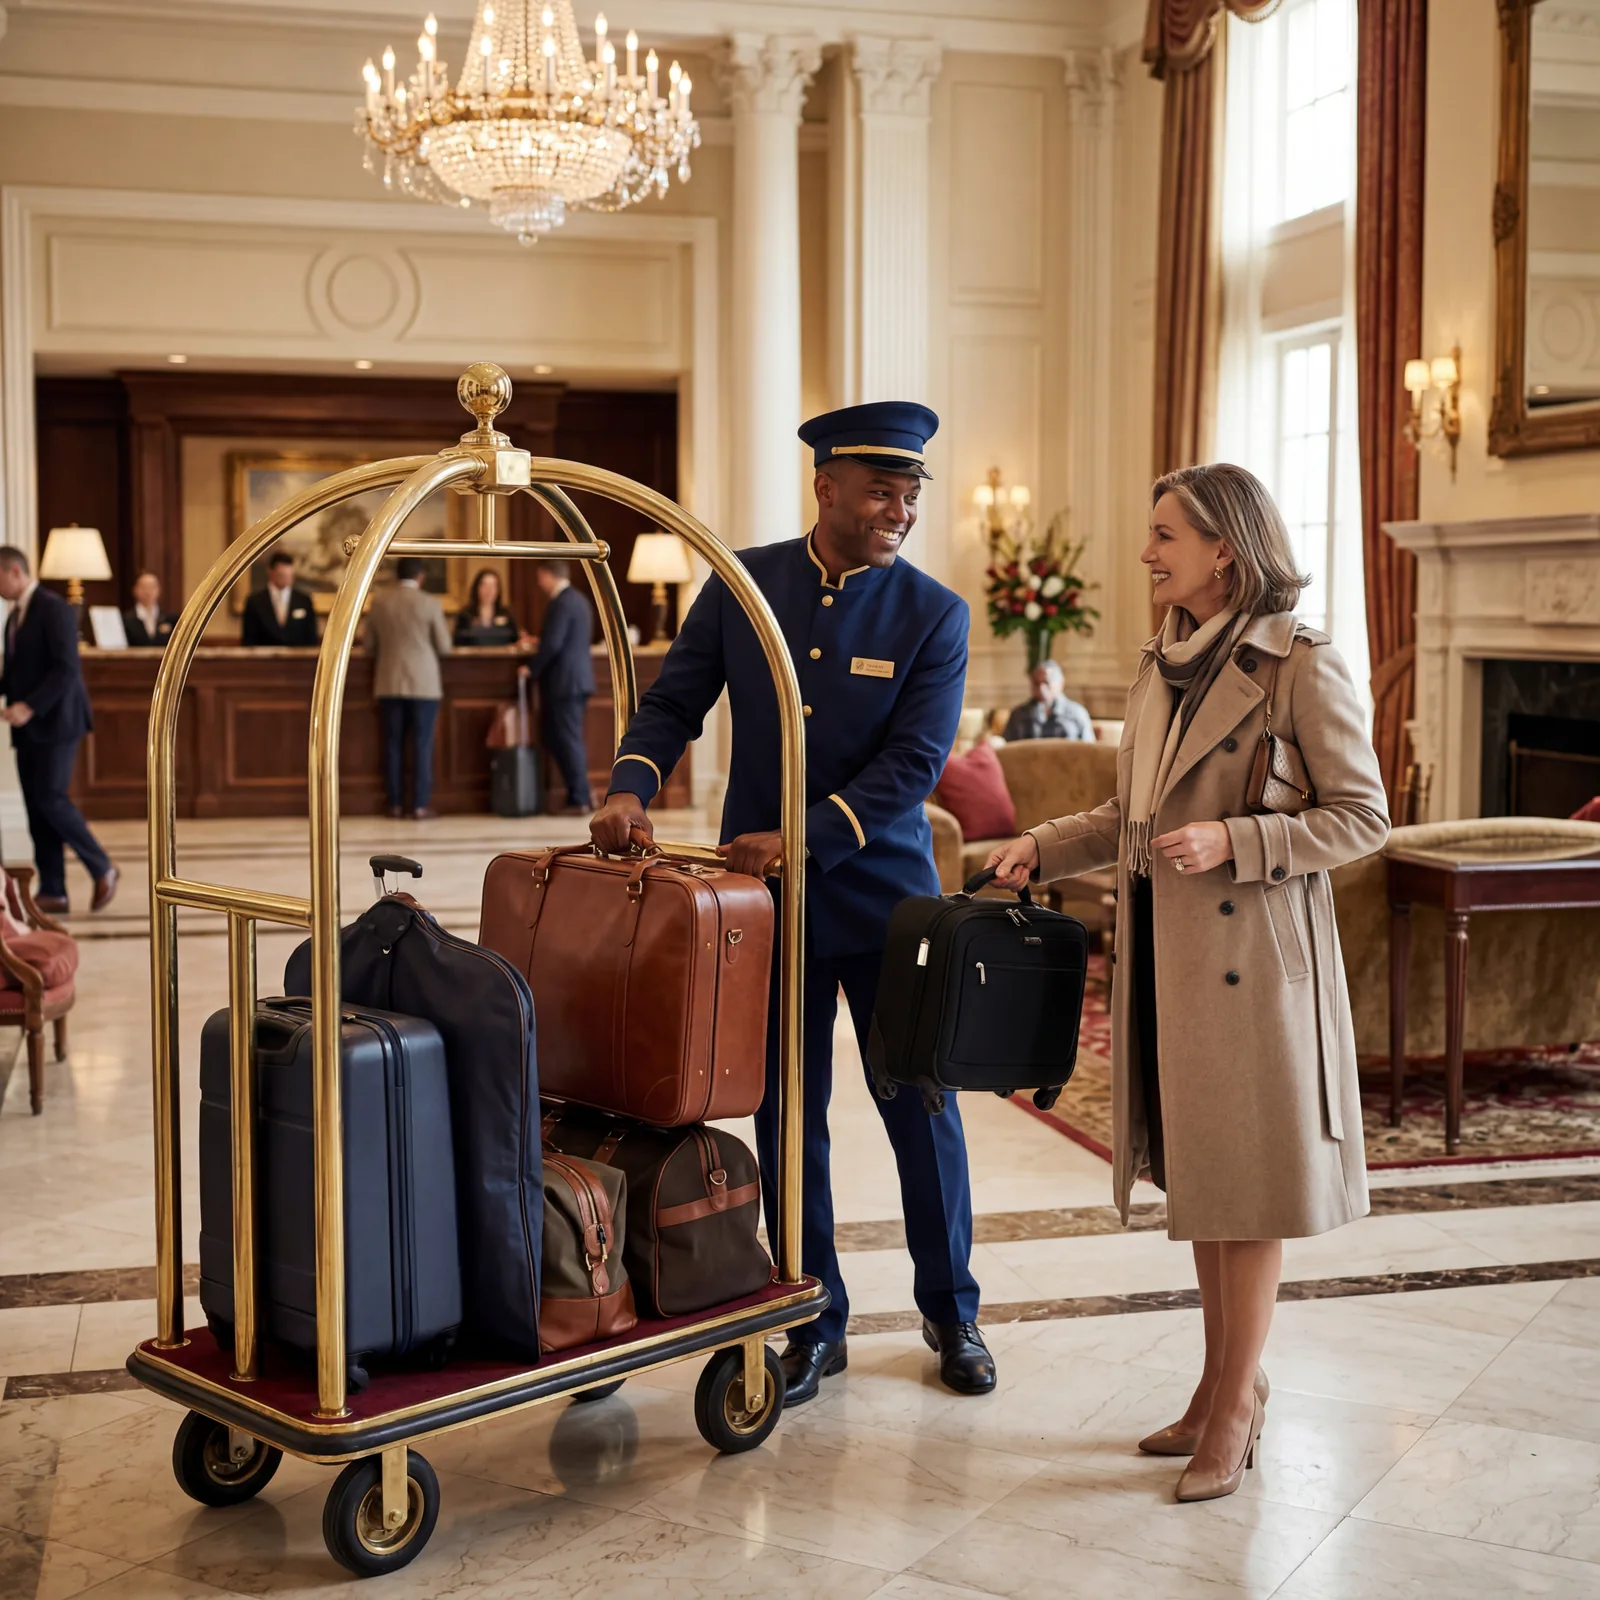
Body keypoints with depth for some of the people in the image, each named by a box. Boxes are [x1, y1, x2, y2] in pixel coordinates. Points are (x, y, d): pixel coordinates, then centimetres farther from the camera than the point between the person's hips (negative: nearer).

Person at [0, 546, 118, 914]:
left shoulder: (54, 609, -11)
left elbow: (67, 668, -19)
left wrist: (30, 706, -25)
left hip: (55, 721, -8)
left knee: (50, 798, -14)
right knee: (35, 807, 4)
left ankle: (102, 868, 2)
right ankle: (52, 892, 6)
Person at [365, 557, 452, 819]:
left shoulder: (379, 601, 0)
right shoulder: (430, 603, -7)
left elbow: (369, 643, 7)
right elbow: (444, 647, -2)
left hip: (389, 683, 3)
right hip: (424, 684, -3)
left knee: (393, 744, 7)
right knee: (422, 745, 2)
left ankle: (395, 804, 8)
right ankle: (421, 805, 1)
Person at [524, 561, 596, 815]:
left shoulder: (561, 603, -15)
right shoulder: (577, 600, 15)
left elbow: (552, 644, -21)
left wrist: (532, 670, -10)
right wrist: (539, 641, 28)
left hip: (564, 681, -10)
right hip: (577, 679, 10)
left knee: (567, 741, -5)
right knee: (563, 739, 14)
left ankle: (579, 800, -3)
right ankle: (580, 794, 14)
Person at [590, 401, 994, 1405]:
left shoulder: (934, 615, -6)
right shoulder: (742, 585, 1)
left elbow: (913, 762, -14)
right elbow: (674, 704, 5)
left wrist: (803, 841, -22)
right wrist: (631, 789, -14)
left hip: (882, 892, -2)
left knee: (922, 1108, 7)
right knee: (786, 1115, 9)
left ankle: (951, 1311, 27)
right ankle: (815, 1325, 24)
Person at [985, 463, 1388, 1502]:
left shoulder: (1301, 667, -11)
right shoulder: (1163, 667, 13)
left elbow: (1363, 817, -12)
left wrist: (1232, 842, -21)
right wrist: (1040, 849, 7)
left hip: (1252, 954, -8)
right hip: (1166, 953, 8)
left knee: (1247, 1184, 2)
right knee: (1196, 1173, 14)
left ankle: (1232, 1412, 13)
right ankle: (1228, 1386, 28)